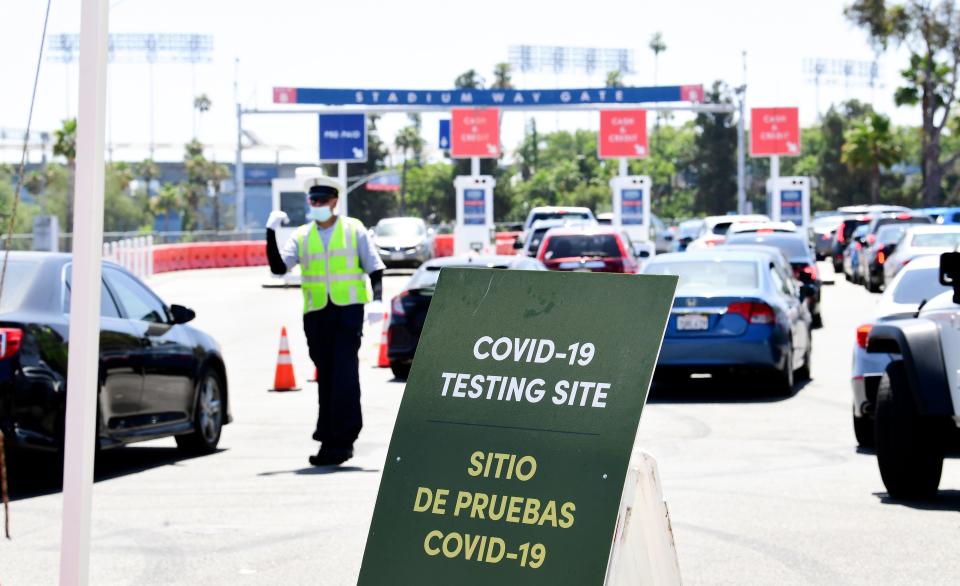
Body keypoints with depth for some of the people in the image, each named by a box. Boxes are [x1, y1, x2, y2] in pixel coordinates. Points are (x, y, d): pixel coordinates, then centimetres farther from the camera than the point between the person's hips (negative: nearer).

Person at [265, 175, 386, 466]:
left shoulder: (354, 229, 6)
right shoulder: (301, 235, 12)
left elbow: (375, 267, 5)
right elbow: (279, 267, 1)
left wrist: (377, 300, -10)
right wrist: (271, 234, -8)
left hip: (348, 309, -3)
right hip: (315, 312, 3)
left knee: (344, 374, -12)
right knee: (325, 376, 7)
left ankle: (342, 439, -10)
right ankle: (330, 441, 13)